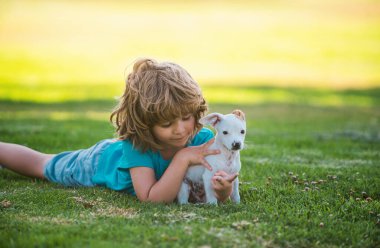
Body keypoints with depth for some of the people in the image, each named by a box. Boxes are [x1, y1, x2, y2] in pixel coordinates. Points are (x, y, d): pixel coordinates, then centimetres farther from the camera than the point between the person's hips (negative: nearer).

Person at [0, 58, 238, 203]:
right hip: (102, 161, -3)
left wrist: (224, 189, -55)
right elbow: (151, 199, -51)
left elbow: (219, 198, -31)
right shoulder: (136, 141, -45)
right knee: (40, 164, 24)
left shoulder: (203, 139, -35)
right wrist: (183, 158, -57)